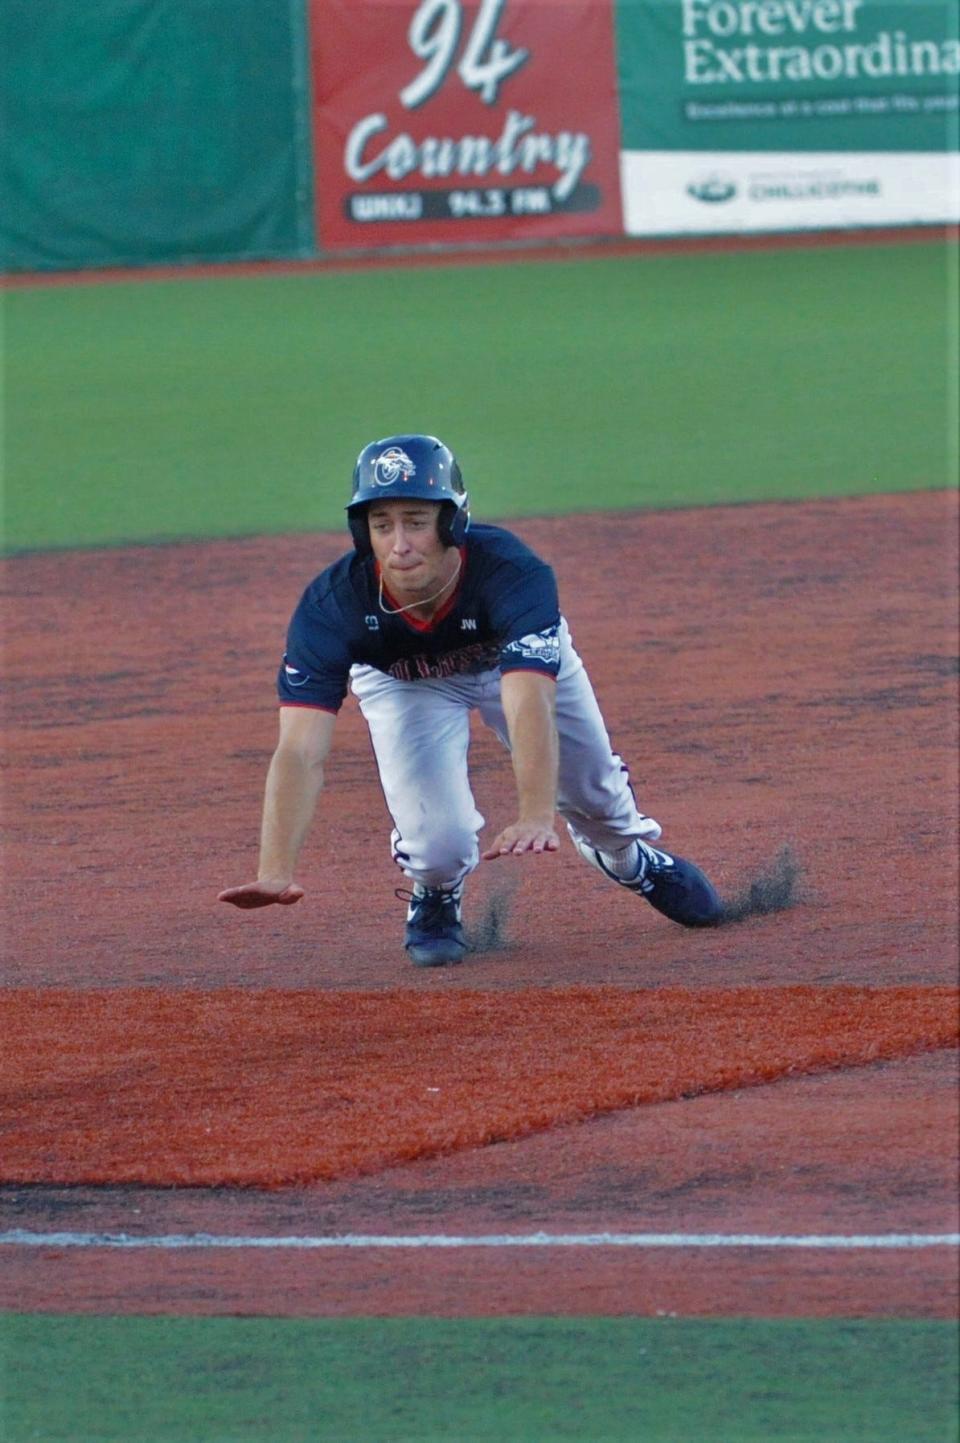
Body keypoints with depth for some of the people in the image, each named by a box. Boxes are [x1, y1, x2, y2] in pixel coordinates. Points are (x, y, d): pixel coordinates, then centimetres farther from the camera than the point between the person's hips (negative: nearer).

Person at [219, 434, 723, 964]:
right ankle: (435, 897, 18)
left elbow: (529, 705, -57)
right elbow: (300, 751, -45)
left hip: (519, 657, 0)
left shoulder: (513, 574, -43)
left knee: (595, 796, 13)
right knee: (439, 844, -19)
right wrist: (275, 873, -59)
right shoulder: (332, 605, -39)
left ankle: (631, 859, 51)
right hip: (400, 680, 0)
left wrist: (536, 817, -73)